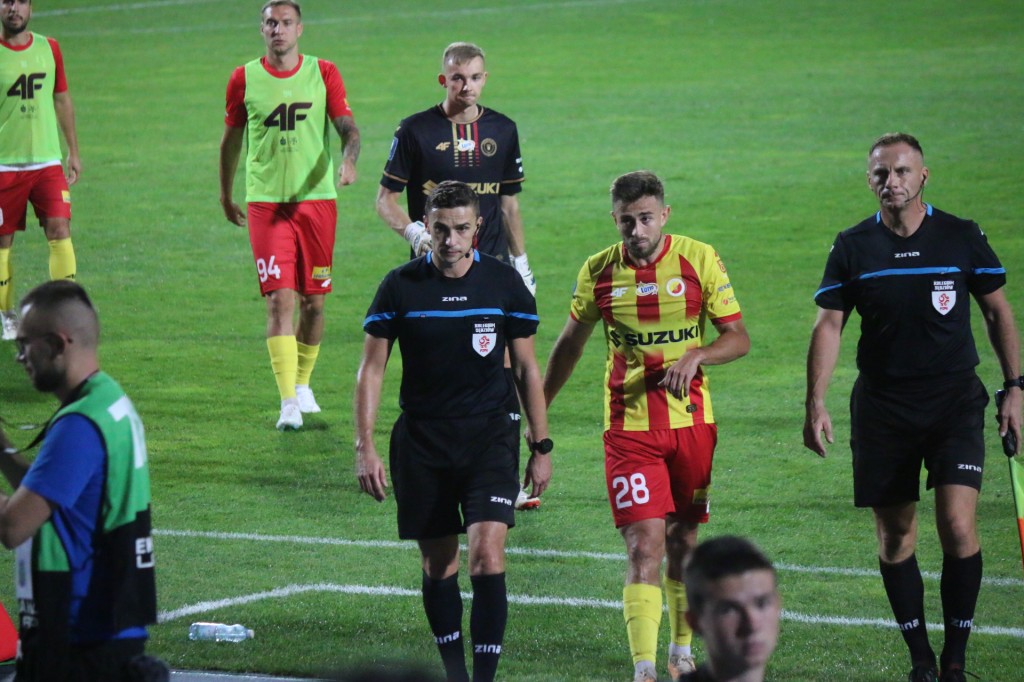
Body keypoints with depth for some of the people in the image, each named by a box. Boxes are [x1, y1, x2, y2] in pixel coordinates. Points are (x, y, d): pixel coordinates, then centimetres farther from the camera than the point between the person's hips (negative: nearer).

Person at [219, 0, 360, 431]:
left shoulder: (323, 74, 3)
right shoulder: (244, 79, 4)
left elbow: (348, 127, -3)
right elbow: (231, 139, 16)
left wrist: (348, 159, -24)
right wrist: (226, 195, 22)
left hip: (316, 199, 1)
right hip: (265, 203, -1)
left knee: (313, 301, 7)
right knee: (279, 299, -12)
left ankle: (302, 384, 30)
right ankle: (289, 403, -15)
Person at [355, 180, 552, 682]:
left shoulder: (504, 283, -1)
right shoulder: (400, 287, -2)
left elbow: (526, 368, 7)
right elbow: (371, 368, 2)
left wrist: (541, 447, 6)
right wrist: (364, 447, -5)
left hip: (490, 434, -1)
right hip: (422, 440, 1)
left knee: (487, 555, -15)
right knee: (437, 563, 7)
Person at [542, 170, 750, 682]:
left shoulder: (700, 259, -3)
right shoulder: (599, 272, -1)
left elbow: (739, 337, -2)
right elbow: (569, 344, 14)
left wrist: (694, 357, -21)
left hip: (692, 420, 1)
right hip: (629, 424, -1)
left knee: (683, 541, 11)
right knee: (645, 546, -13)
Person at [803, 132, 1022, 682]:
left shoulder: (962, 238, 0)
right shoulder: (852, 247, 1)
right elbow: (829, 325, 1)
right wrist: (816, 403, -8)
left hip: (955, 401, -2)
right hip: (881, 406, 2)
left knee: (958, 528, -13)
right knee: (894, 538, 4)